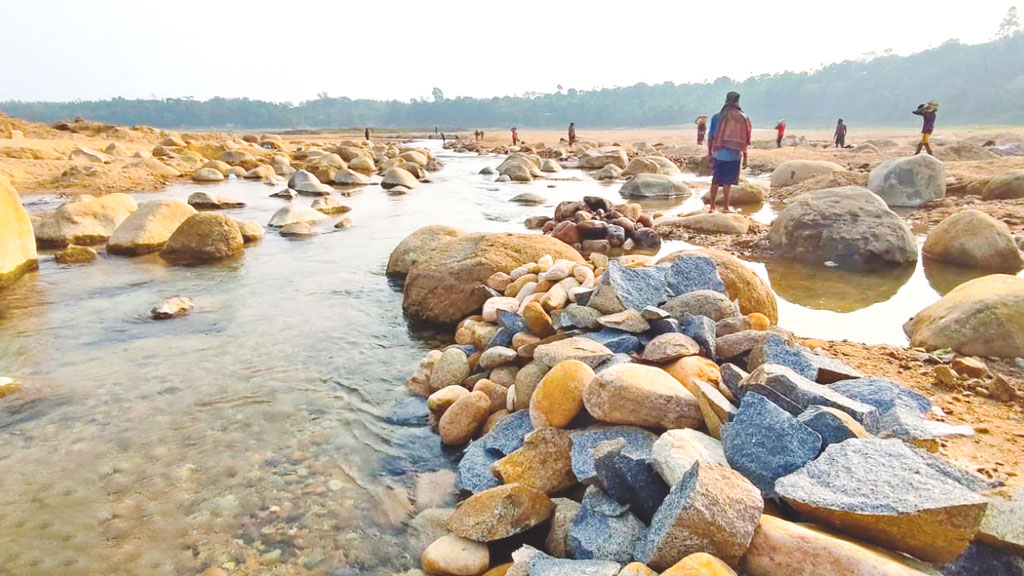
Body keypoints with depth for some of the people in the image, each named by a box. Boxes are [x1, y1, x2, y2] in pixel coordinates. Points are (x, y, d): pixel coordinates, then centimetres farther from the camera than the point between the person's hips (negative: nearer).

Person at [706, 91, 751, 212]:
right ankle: (725, 207, 7)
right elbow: (744, 140, -6)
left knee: (716, 180, 13)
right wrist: (745, 157, 0)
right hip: (733, 155, -2)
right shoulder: (742, 118, -5)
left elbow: (710, 136, 2)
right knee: (727, 181, 4)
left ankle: (712, 206, 16)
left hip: (717, 154, 2)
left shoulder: (716, 117, 0)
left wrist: (709, 153, 11)